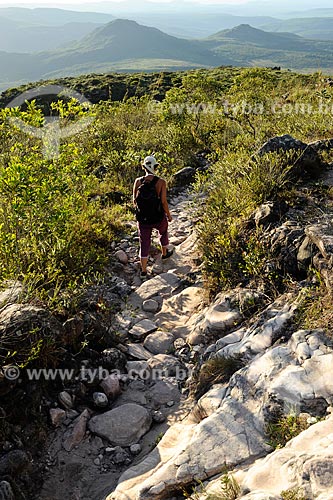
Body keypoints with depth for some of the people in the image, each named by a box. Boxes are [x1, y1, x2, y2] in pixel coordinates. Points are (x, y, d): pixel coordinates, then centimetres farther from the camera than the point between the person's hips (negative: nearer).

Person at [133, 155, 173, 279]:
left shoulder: (138, 181, -9)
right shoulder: (161, 182, -16)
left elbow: (135, 201, -2)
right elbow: (164, 202, -16)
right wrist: (169, 215, 0)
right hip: (159, 217, -1)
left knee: (144, 244, 11)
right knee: (163, 232, 32)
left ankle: (143, 271, 14)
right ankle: (164, 253, 54)